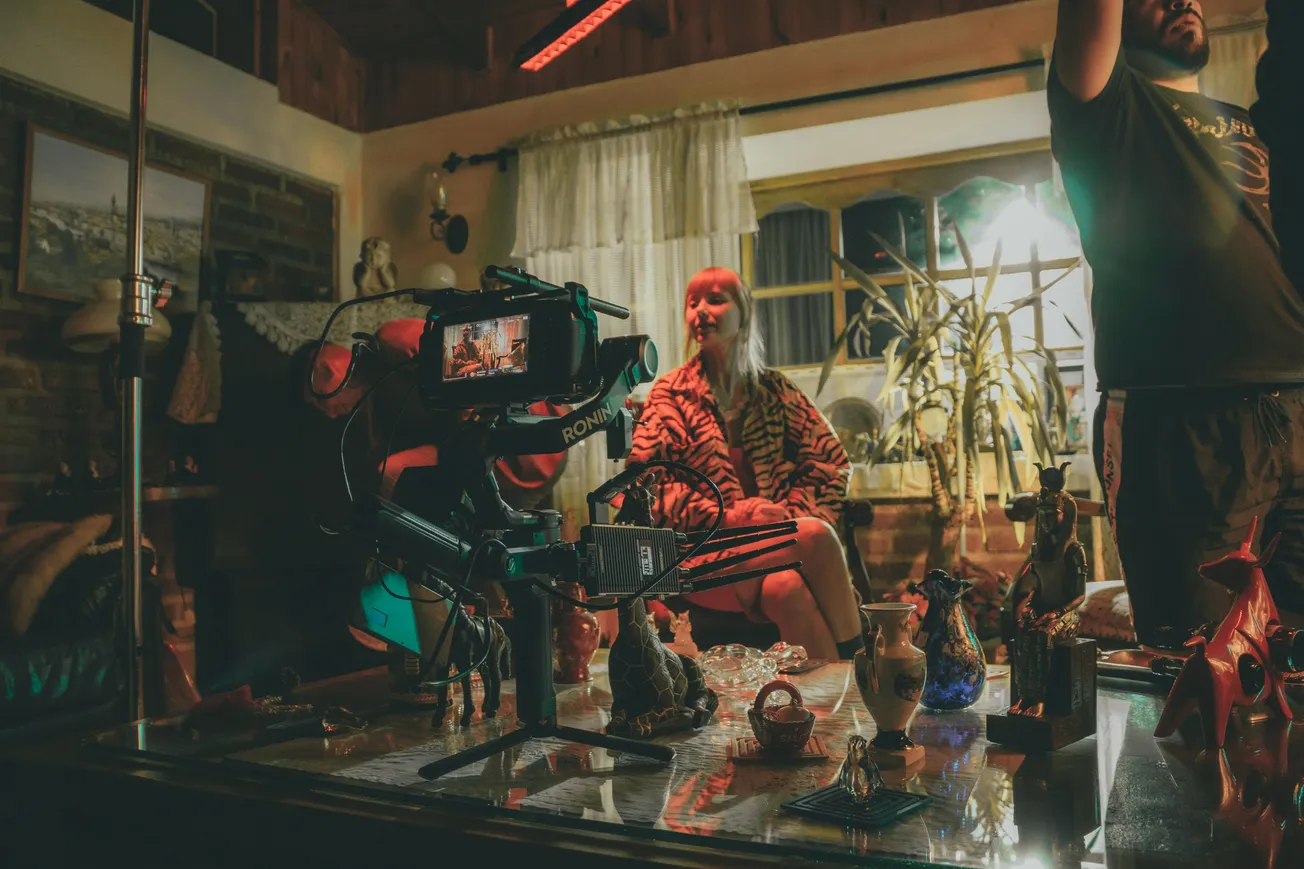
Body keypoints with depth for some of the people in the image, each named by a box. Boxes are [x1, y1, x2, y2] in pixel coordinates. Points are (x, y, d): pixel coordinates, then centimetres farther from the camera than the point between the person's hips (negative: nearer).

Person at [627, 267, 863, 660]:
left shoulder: (774, 389, 15)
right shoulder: (672, 393, 8)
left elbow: (831, 461, 11)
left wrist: (791, 514, -8)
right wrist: (725, 516, -15)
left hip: (779, 536, 2)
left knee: (785, 589, -34)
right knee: (817, 536, -30)